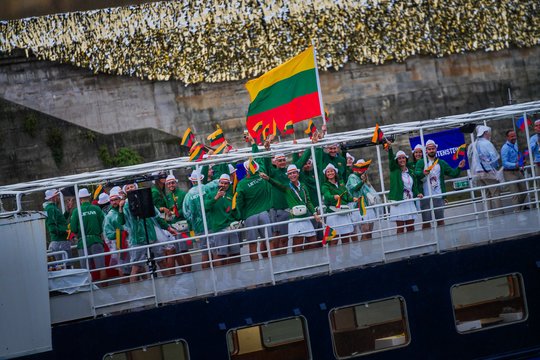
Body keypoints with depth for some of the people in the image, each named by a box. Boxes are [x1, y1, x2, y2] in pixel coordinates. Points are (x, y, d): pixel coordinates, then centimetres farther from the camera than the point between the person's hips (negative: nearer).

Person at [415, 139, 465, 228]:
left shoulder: (441, 163, 15)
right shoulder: (421, 162, 6)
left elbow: (453, 173, 11)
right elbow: (416, 173, -12)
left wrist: (459, 168, -8)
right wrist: (423, 173, -33)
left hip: (438, 196, 2)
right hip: (425, 197, -2)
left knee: (440, 220, 4)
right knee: (426, 221, -3)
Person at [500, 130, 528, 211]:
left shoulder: (515, 144, 10)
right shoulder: (505, 148, -17)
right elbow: (505, 163, -22)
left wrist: (523, 161, 6)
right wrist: (515, 165, -35)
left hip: (517, 171, 9)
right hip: (510, 173, -9)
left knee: (524, 191, 15)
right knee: (515, 193, -10)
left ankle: (521, 207, 34)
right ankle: (517, 210, -3)